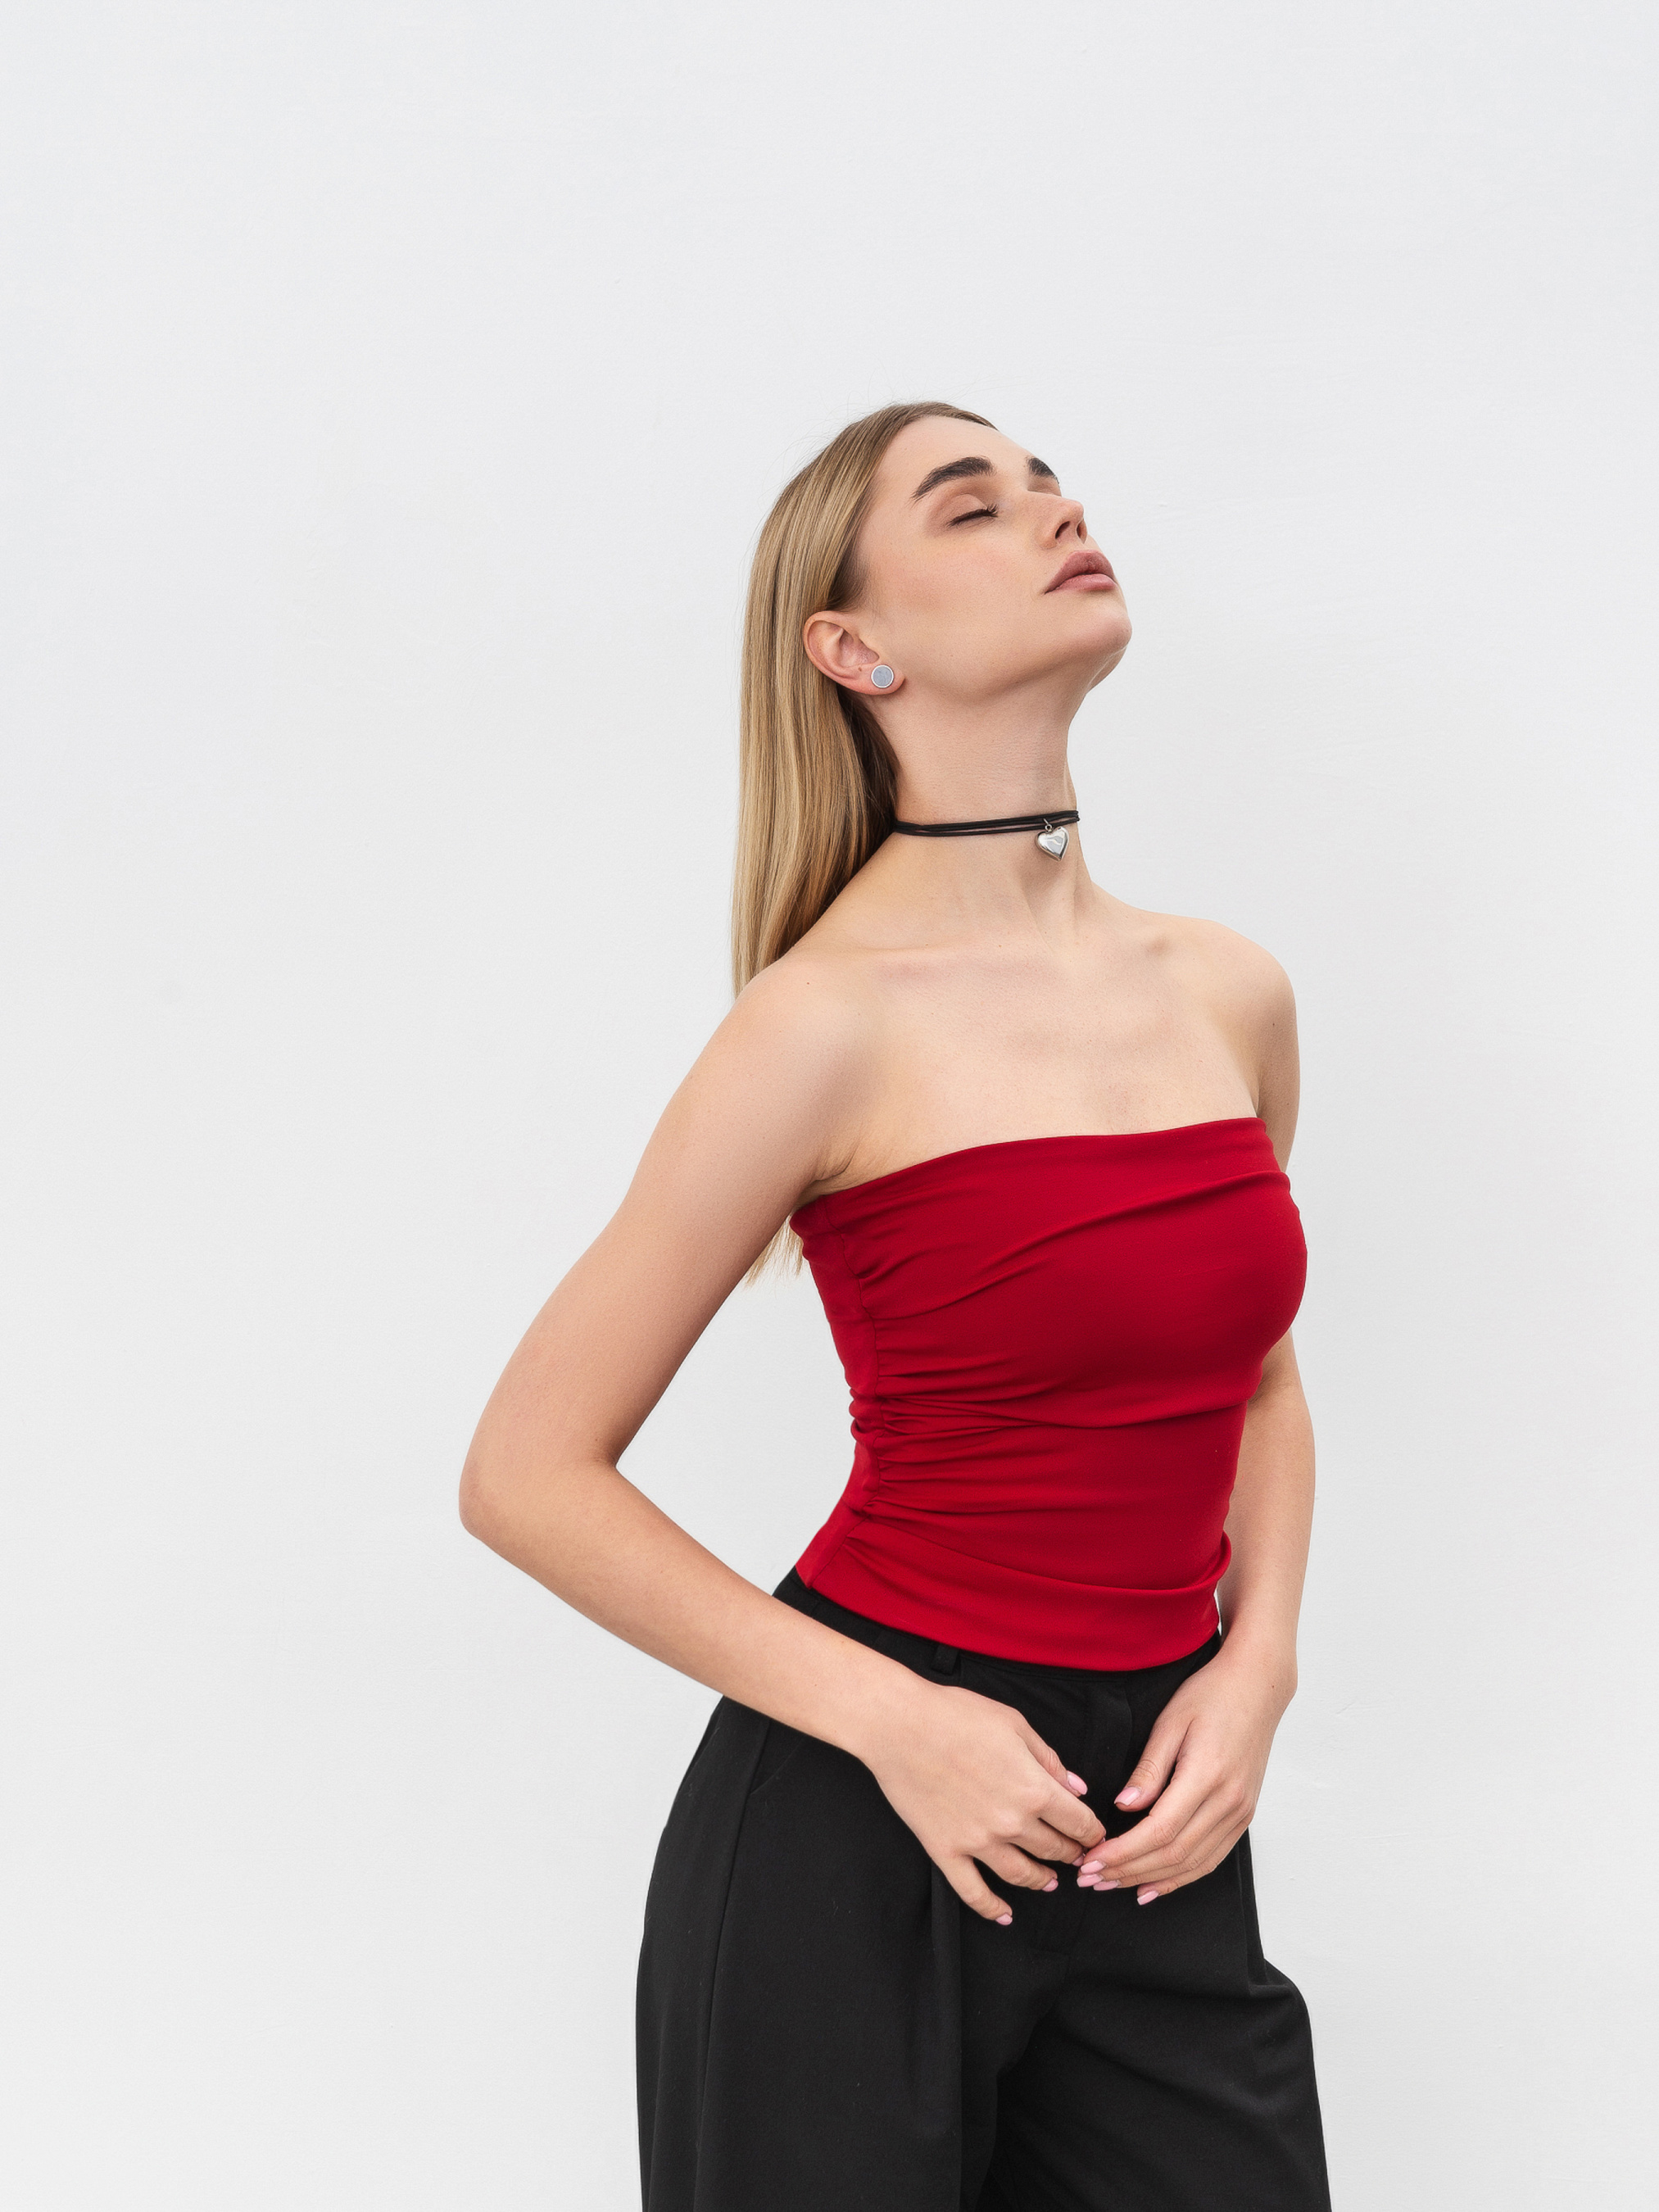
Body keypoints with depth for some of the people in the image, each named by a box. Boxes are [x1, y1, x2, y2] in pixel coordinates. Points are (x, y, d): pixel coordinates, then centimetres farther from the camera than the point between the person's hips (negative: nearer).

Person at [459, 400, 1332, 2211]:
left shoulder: (1230, 995, 4)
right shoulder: (837, 1019, -13)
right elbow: (529, 1477, -9)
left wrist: (1254, 1668, 2)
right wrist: (892, 1720, -15)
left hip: (1155, 1844, 5)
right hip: (855, 1820, -5)